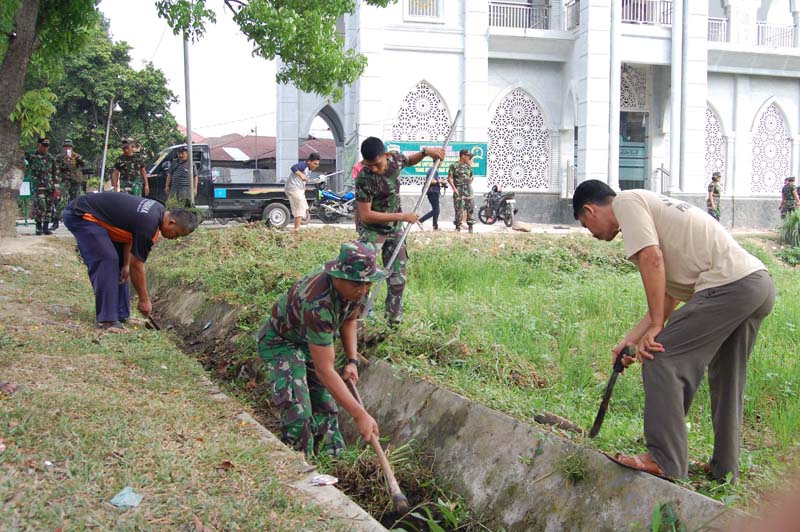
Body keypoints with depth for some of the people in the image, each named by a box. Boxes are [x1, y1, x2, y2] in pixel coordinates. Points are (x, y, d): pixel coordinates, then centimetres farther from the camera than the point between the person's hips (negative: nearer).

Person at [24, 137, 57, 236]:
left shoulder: (51, 158, 13)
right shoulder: (31, 156, 4)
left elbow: (54, 174, 14)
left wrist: (55, 187, 10)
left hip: (50, 186, 4)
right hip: (38, 186, -4)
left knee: (49, 207, 4)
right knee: (40, 206, -15)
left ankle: (46, 227, 12)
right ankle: (39, 227, -5)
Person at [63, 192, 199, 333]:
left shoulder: (159, 211, 2)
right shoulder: (148, 225, -25)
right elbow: (136, 265, -17)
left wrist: (126, 264, 5)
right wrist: (144, 300, -7)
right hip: (80, 215, -10)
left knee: (119, 261, 10)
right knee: (107, 261, -19)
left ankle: (121, 315, 14)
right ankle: (107, 320, -15)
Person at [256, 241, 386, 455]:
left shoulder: (357, 286, -20)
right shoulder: (319, 303, -43)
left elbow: (349, 319, 5)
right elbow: (324, 370, -41)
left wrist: (352, 361, -7)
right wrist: (360, 415, -41)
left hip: (314, 339, 7)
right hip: (281, 341, -7)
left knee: (326, 404, 9)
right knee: (298, 412, -19)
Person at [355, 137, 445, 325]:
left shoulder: (395, 158, -12)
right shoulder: (363, 179, -28)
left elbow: (409, 161, 14)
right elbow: (365, 215, -28)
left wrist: (426, 152, -6)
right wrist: (402, 216, -28)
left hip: (395, 229, 5)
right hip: (372, 230, -5)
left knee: (398, 279, 9)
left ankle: (394, 321, 20)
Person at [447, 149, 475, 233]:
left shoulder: (468, 166, 14)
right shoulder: (454, 165, -2)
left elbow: (471, 177, 28)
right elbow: (450, 178, -6)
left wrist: (469, 184, 13)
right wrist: (454, 188, -13)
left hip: (468, 189, 4)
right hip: (458, 189, -4)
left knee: (470, 207, -4)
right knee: (458, 208, -1)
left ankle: (470, 226, 1)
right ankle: (458, 226, 7)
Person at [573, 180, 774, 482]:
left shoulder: (626, 201, 2)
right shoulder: (649, 207, 28)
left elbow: (651, 259, -14)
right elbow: (668, 296, 24)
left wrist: (656, 327, -10)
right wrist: (630, 339, 22)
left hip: (728, 284, -10)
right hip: (760, 282, 10)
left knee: (662, 360, -6)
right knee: (727, 380, 19)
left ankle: (666, 461, -3)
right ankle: (725, 468, 29)